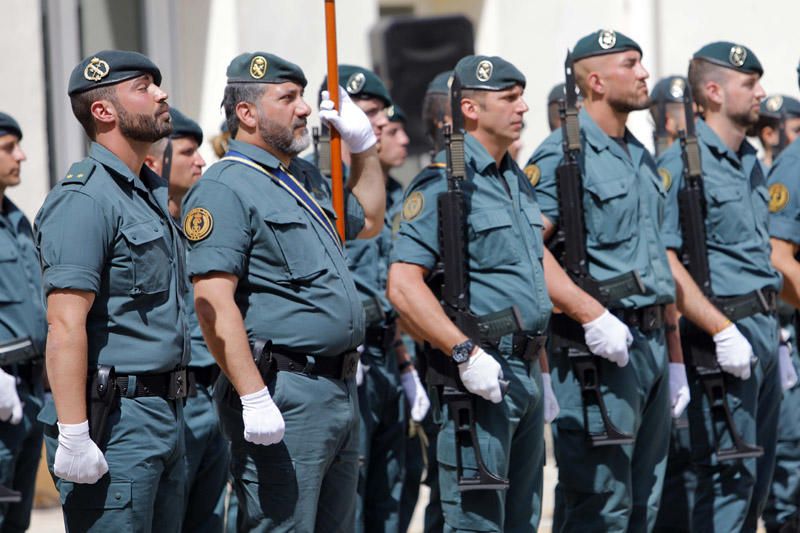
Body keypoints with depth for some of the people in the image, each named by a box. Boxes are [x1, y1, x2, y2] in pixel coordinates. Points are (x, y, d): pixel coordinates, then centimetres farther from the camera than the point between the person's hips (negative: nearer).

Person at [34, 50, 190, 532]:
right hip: (115, 419, -10)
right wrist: (73, 437, -26)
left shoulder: (152, 192, 17)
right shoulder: (84, 199, -14)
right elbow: (65, 324, -21)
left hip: (167, 415, 10)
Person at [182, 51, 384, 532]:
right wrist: (253, 398, -26)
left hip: (342, 392, 10)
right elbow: (214, 303, -20)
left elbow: (369, 221, 39)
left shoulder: (306, 179, 18)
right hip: (284, 398, -10)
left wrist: (364, 144, 25)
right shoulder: (225, 189, -11)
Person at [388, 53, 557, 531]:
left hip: (526, 372, 9)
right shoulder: (445, 183, -12)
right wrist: (466, 354, -25)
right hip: (481, 373, -9)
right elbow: (403, 285, -20)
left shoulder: (518, 181, 17)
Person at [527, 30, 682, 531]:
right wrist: (592, 315, -25)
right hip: (600, 351, -8)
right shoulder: (563, 155, -9)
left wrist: (675, 358, 19)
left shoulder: (642, 158, 17)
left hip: (653, 343, 8)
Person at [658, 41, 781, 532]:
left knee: (759, 473, 11)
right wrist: (722, 330, -22)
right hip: (724, 330, -9)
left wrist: (773, 331, 18)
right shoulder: (682, 164, -12)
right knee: (730, 474, -9)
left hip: (764, 326, 9)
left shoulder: (752, 162, 16)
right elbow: (665, 260, -18)